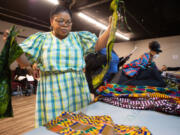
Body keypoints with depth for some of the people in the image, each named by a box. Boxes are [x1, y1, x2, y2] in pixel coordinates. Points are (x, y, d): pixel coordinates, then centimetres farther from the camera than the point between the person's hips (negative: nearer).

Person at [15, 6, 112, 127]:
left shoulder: (78, 37, 9)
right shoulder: (42, 38, 6)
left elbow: (98, 45, 3)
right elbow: (25, 61, 3)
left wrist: (110, 28, -5)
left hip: (77, 90, 2)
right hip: (52, 92, -1)